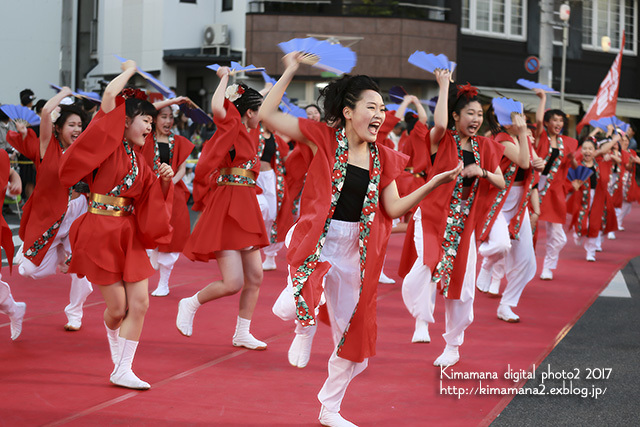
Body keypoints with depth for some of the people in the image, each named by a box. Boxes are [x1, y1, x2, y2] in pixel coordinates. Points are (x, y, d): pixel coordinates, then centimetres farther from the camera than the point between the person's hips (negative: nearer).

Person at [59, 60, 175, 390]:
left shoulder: (139, 163, 12)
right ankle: (117, 356, 29)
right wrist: (129, 71, -1)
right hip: (100, 233, -6)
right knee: (117, 307, -1)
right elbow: (110, 94, -16)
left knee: (139, 304, -3)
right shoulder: (108, 145, -5)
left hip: (129, 235, 6)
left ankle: (123, 371, 3)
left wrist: (164, 182, -3)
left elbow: (153, 201, 13)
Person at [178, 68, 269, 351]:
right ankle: (190, 305, 11)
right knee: (233, 283, -12)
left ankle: (242, 334, 17)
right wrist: (225, 78, -16)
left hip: (246, 211, 9)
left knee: (255, 277, 8)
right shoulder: (231, 129, -9)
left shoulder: (250, 132, 14)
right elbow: (217, 108, -29)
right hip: (227, 210, -9)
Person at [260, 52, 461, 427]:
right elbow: (267, 115, -9)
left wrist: (435, 183, -6)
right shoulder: (325, 139, -6)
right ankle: (301, 307, 9)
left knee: (355, 339, 12)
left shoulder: (383, 159, 6)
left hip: (355, 252, 5)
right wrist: (290, 73, -10)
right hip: (317, 240, -5)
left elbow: (394, 208, 2)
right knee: (296, 309, -32)